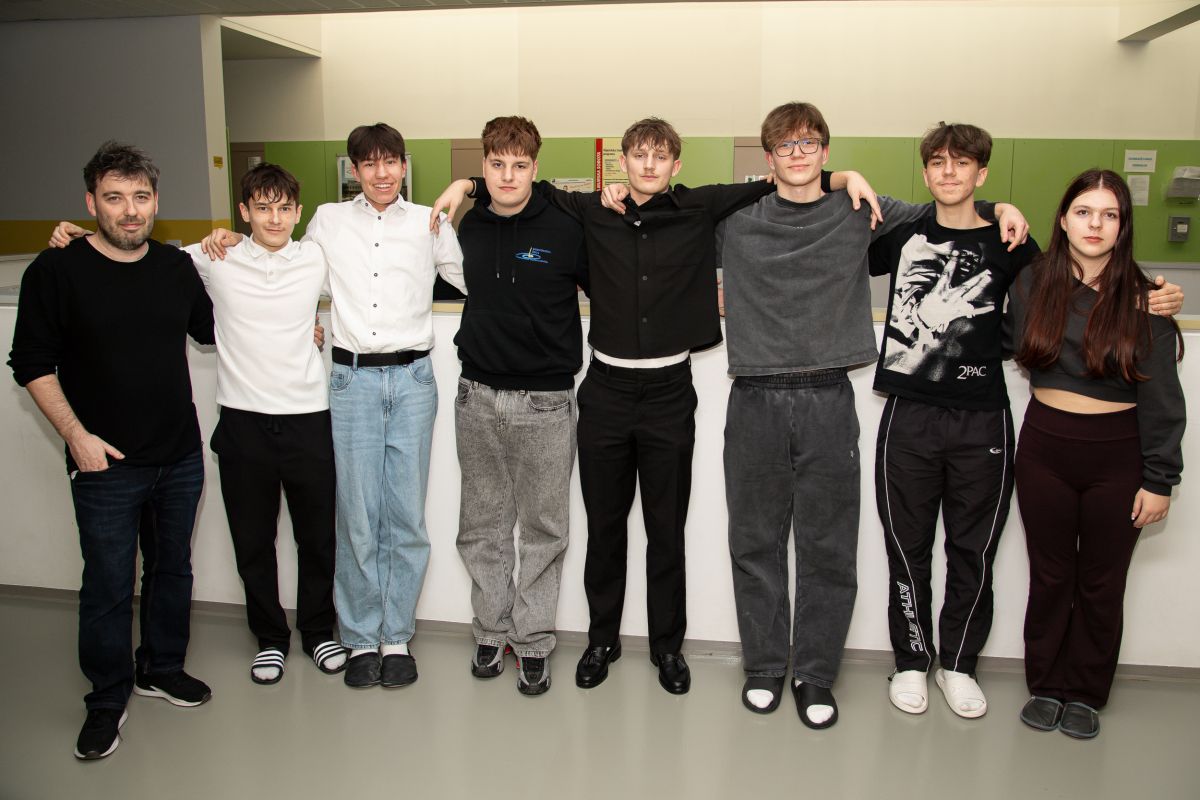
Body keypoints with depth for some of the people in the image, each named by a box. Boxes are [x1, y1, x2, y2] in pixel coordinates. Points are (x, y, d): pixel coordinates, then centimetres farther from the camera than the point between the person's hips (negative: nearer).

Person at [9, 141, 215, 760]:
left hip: (180, 457, 5)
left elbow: (212, 328, 20)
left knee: (172, 569, 17)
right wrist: (74, 432, -14)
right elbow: (32, 362, -6)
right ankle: (107, 700, 24)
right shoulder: (56, 271, -8)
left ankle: (162, 669, 38)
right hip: (106, 464, -4)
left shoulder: (176, 267, 5)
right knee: (108, 586, 4)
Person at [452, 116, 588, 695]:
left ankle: (533, 642, 20)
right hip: (478, 395, 4)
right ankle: (491, 632, 28)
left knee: (543, 530, 6)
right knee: (482, 526, 12)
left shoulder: (566, 229, -8)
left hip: (545, 401, -3)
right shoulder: (467, 229, 5)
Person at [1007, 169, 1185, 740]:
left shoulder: (1143, 298, -7)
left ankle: (1086, 693, 28)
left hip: (1117, 455, -1)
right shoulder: (1032, 283, 0)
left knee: (1101, 583, 11)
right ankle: (1046, 686, 28)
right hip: (1044, 447, 2)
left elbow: (1162, 397, -5)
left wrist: (1159, 479, -5)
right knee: (1049, 576, 11)